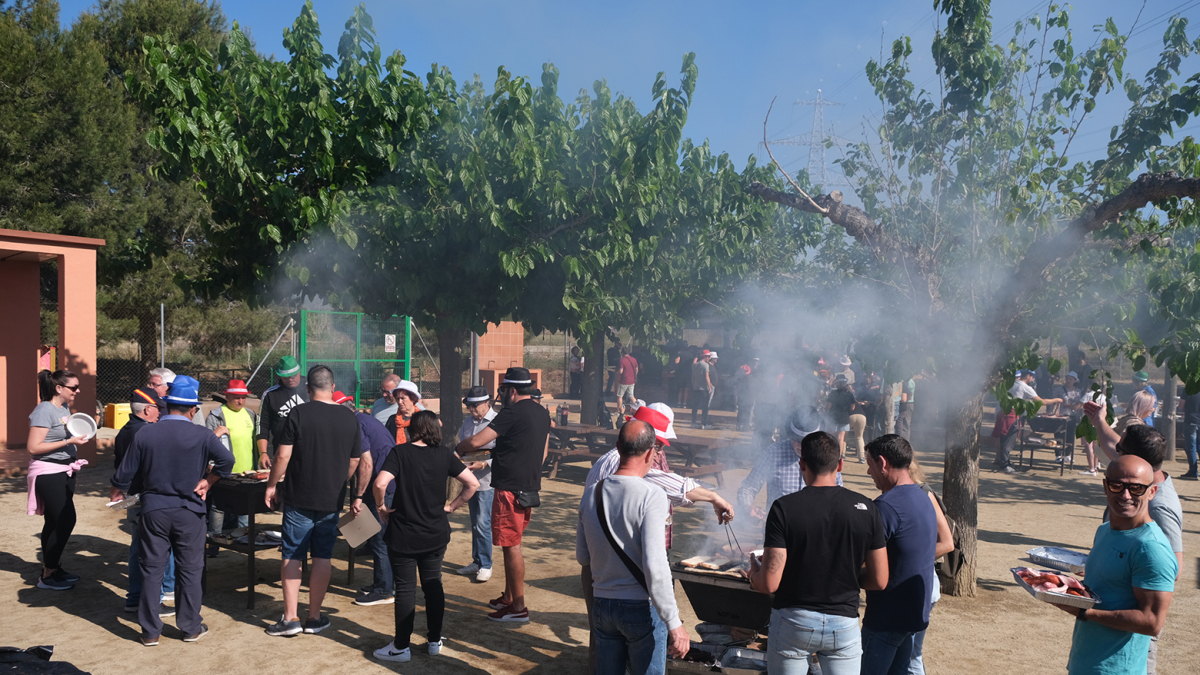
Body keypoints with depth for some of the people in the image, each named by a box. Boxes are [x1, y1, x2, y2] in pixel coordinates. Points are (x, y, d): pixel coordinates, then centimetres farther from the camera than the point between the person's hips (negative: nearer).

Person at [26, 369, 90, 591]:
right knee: (66, 520, -10)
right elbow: (33, 447, -20)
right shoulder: (44, 411, -16)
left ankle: (53, 568, 23)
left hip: (65, 471, 8)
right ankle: (47, 577, 0)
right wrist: (68, 442, -22)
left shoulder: (65, 409, 10)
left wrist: (79, 438, 10)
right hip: (49, 473, -8)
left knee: (55, 522, 14)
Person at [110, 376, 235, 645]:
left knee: (152, 570, 11)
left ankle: (150, 631, 16)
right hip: (189, 511, -2)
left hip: (153, 510, 2)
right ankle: (191, 627, 18)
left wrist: (115, 494, 21)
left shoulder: (144, 434, -3)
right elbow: (227, 460, -18)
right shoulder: (201, 435, -10)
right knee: (189, 570, 10)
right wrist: (208, 481, -2)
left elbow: (124, 475, 1)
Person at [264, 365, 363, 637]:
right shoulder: (350, 418, 2)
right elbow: (353, 464, 8)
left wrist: (271, 486, 3)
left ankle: (290, 618, 6)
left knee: (292, 556, 6)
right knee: (322, 557, 10)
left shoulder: (298, 414, -8)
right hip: (332, 500, 3)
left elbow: (283, 456, -10)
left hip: (299, 498, -2)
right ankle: (314, 618, 15)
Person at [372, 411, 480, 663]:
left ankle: (401, 647, 15)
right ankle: (435, 641, 23)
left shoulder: (400, 452, -11)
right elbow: (473, 483, -3)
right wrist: (452, 506, 5)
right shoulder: (444, 454, -2)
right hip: (436, 534, 3)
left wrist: (382, 506, -8)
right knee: (433, 585, 15)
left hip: (404, 535, -3)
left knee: (405, 589, 5)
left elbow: (379, 484, -25)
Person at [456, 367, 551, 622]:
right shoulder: (542, 413, 11)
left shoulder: (512, 413, -16)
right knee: (512, 544, 18)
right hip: (530, 487, 9)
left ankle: (518, 607, 3)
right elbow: (544, 451, 20)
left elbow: (476, 442, -18)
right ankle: (508, 597, 27)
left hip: (511, 489, -9)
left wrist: (457, 450, 1)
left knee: (512, 546, -2)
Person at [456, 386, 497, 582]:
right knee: (475, 524, 15)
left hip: (487, 481, -7)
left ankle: (485, 565, 6)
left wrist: (483, 464, -28)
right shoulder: (468, 421, 10)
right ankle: (476, 561, 26)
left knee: (483, 525, -7)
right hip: (470, 480, 7)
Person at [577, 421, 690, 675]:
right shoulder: (651, 496, -17)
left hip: (602, 604, 5)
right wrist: (674, 624, -19)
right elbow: (655, 567, -23)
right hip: (642, 608, -5)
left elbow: (582, 557, 11)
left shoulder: (590, 494, 2)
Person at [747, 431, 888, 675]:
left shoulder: (784, 507, -14)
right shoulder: (865, 508, -6)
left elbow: (769, 583, -16)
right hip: (844, 622, 2)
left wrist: (754, 573, 6)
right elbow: (879, 581, -1)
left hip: (793, 622, -2)